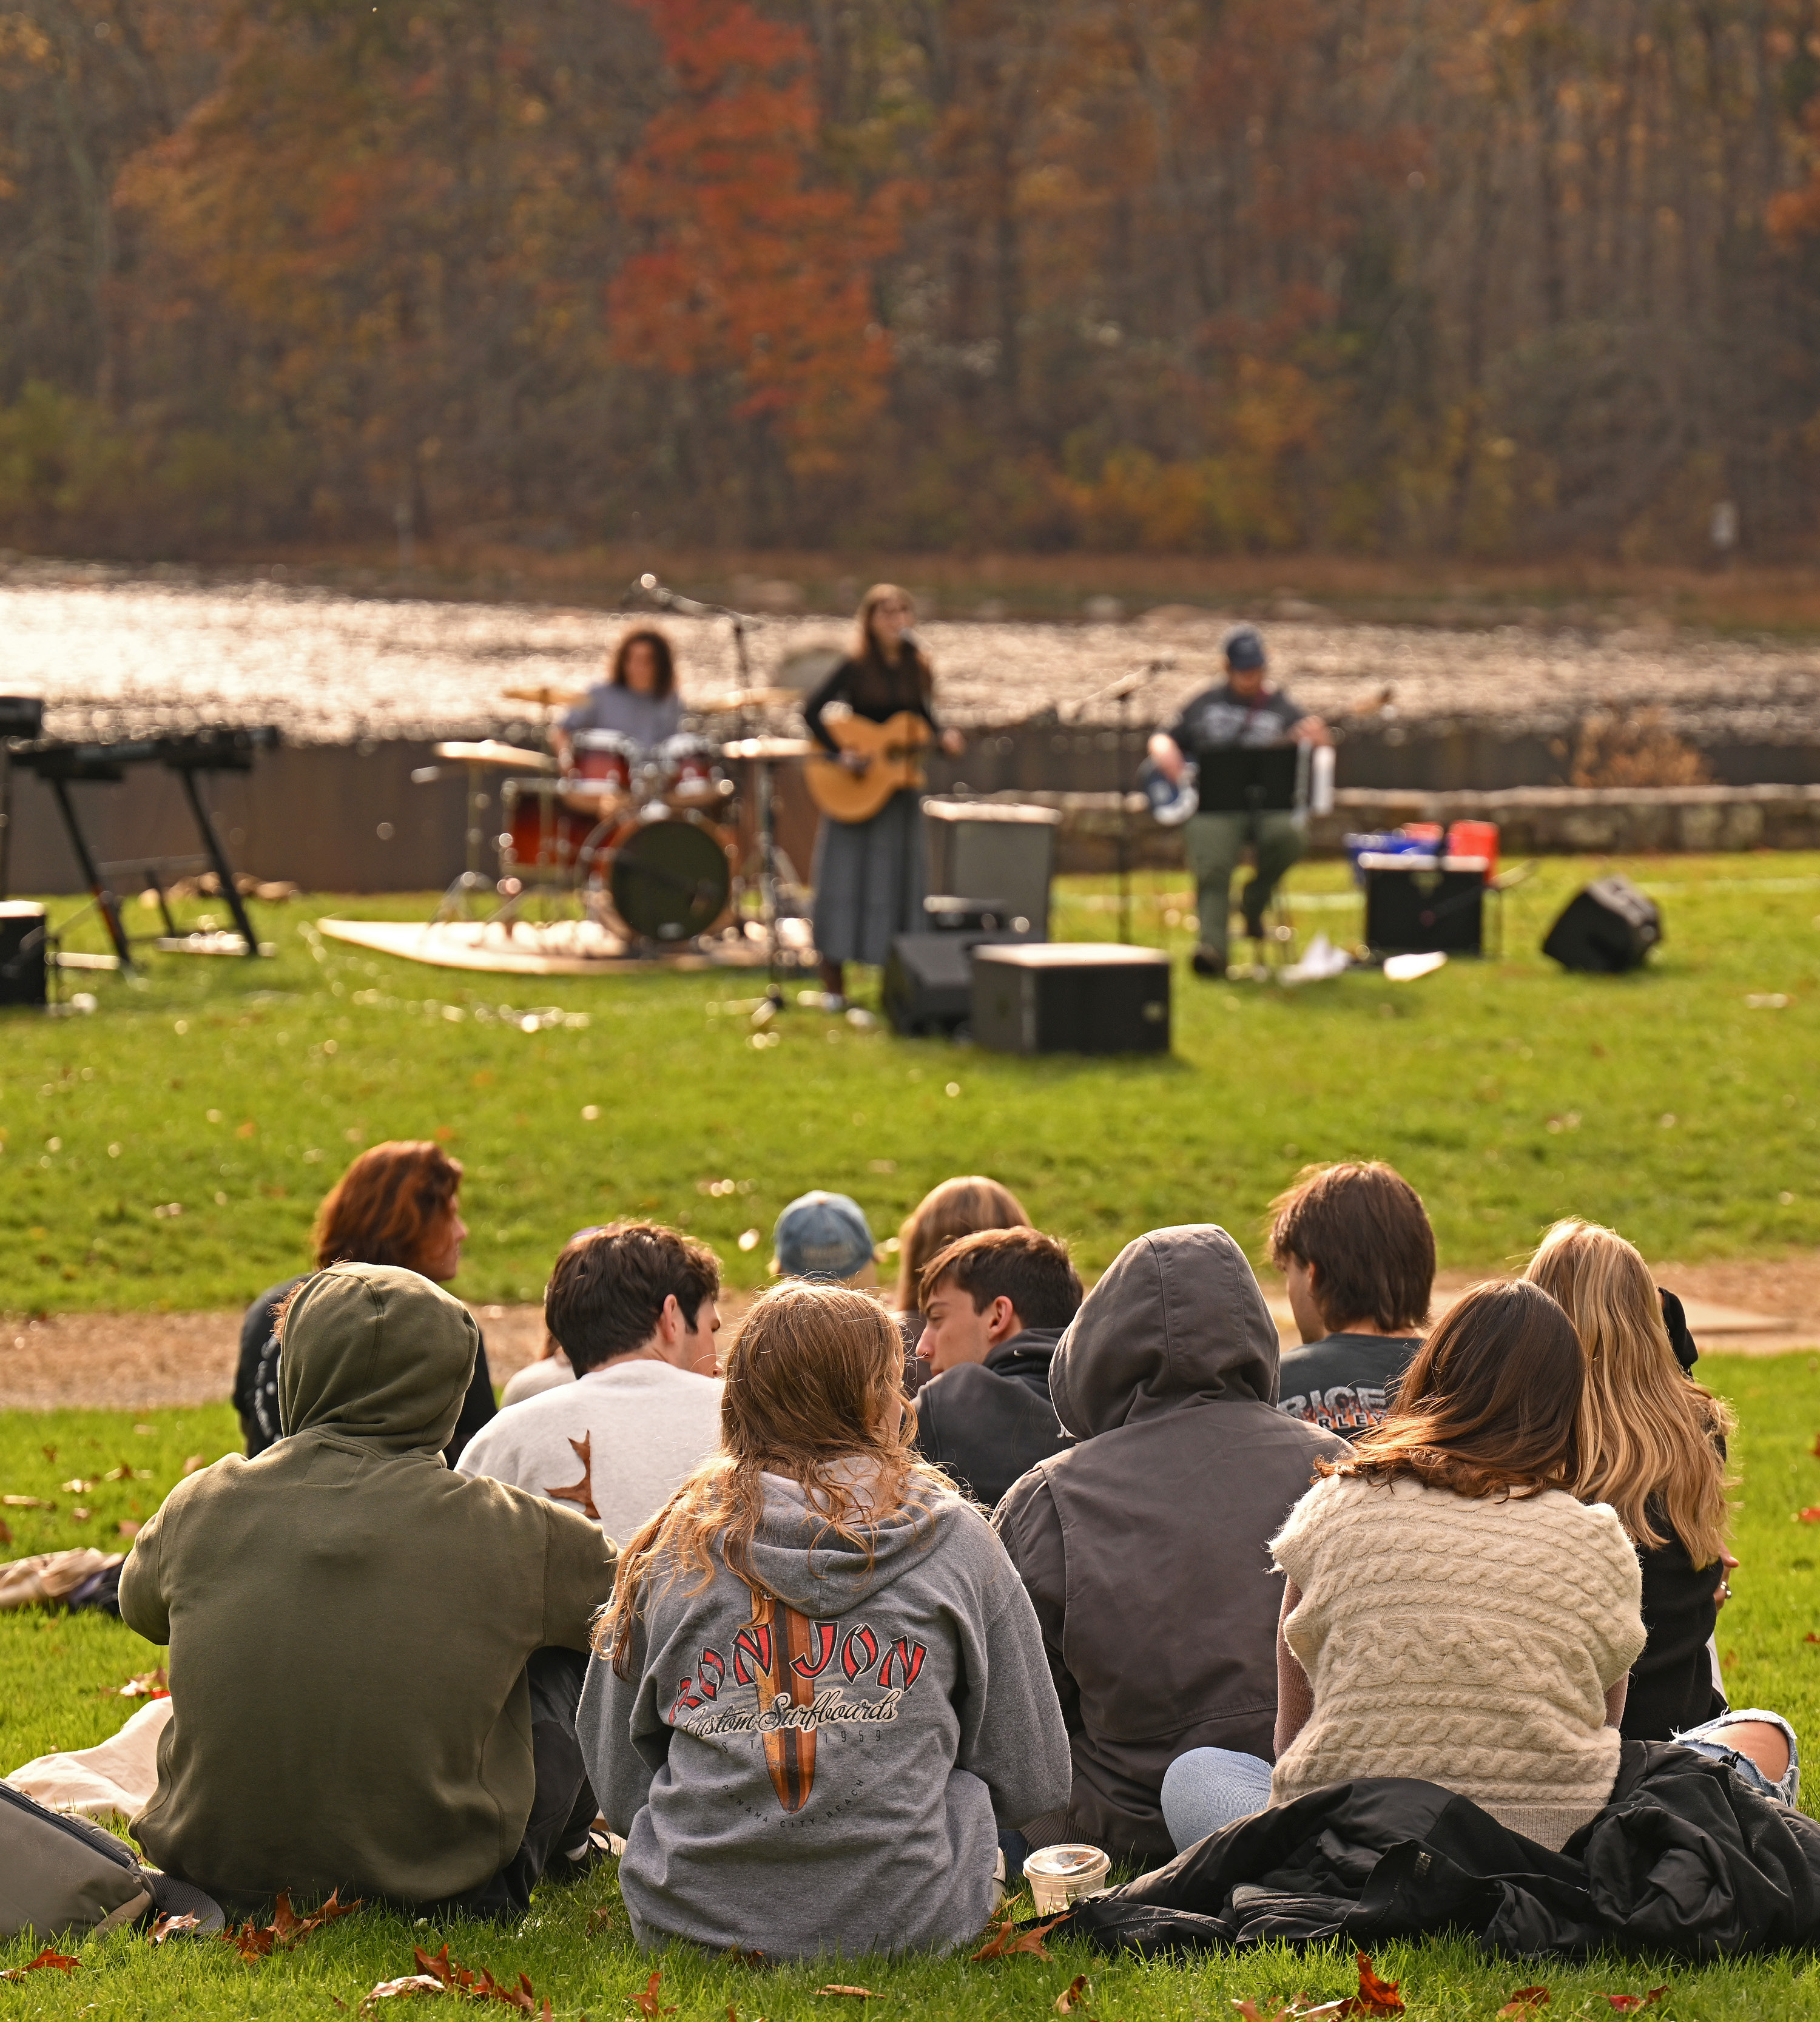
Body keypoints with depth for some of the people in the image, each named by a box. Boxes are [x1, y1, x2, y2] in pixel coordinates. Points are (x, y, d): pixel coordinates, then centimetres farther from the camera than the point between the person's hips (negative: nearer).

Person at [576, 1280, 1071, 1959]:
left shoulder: (671, 1545, 4)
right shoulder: (952, 1536, 2)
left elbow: (618, 1786, 11)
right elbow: (1031, 1781, 8)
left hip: (689, 1922, 0)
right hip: (907, 1923, 0)